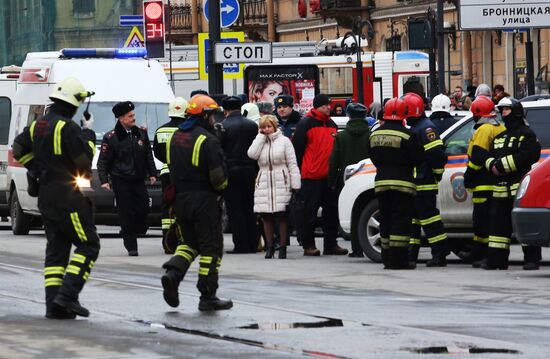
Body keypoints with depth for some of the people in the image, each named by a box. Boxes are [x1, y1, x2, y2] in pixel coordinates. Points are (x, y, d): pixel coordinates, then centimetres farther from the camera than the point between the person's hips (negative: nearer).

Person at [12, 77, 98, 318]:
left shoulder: (37, 125, 10)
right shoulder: (68, 127, -17)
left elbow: (19, 150, 17)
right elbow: (84, 159, -17)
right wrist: (88, 134, -2)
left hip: (46, 197, 8)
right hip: (69, 198, -8)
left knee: (56, 249, 10)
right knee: (88, 245, -1)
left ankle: (54, 304, 4)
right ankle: (68, 295, -13)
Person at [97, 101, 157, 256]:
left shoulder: (141, 134, 9)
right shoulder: (111, 137, -5)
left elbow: (148, 156, 18)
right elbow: (103, 161, -4)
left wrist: (152, 173, 12)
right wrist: (104, 180, -12)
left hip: (138, 179, 4)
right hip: (121, 181, -4)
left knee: (143, 208, -4)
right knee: (126, 213, -5)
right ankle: (131, 247, -2)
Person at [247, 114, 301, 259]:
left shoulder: (284, 141, 4)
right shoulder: (259, 142, 14)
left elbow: (292, 164, 1)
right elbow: (252, 154, -8)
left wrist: (295, 185, -7)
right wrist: (261, 136, -1)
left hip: (281, 183, -3)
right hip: (264, 184, 3)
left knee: (282, 216, -4)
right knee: (266, 217, 3)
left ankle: (283, 246, 2)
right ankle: (269, 246, 11)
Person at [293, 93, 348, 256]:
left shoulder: (332, 125, 17)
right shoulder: (306, 124, -5)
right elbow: (297, 148, -7)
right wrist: (298, 171, -10)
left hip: (329, 176, 7)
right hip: (311, 176, -7)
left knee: (331, 212, 8)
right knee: (309, 212, -3)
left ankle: (331, 244, 14)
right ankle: (308, 245, 0)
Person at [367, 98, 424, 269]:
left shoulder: (375, 134, 7)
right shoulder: (406, 135, -13)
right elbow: (418, 158, -9)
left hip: (381, 182, 6)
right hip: (402, 182, -6)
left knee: (386, 221, 13)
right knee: (401, 221, -5)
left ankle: (387, 259, 14)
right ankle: (398, 259, -10)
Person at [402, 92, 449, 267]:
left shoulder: (426, 128, -13)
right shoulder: (413, 128, 20)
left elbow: (436, 154, -21)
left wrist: (437, 174, -12)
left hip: (424, 185, -10)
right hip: (413, 184, 10)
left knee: (429, 218, -9)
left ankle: (440, 255, -7)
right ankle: (410, 255, 15)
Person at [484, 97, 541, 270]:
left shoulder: (526, 134, -1)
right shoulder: (499, 137, 23)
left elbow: (529, 156, -16)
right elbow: (489, 156, 21)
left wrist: (502, 164, -17)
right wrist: (493, 165, -5)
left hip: (519, 185, -7)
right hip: (500, 188, 7)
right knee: (498, 223, 6)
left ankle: (531, 259, -7)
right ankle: (496, 259, 10)